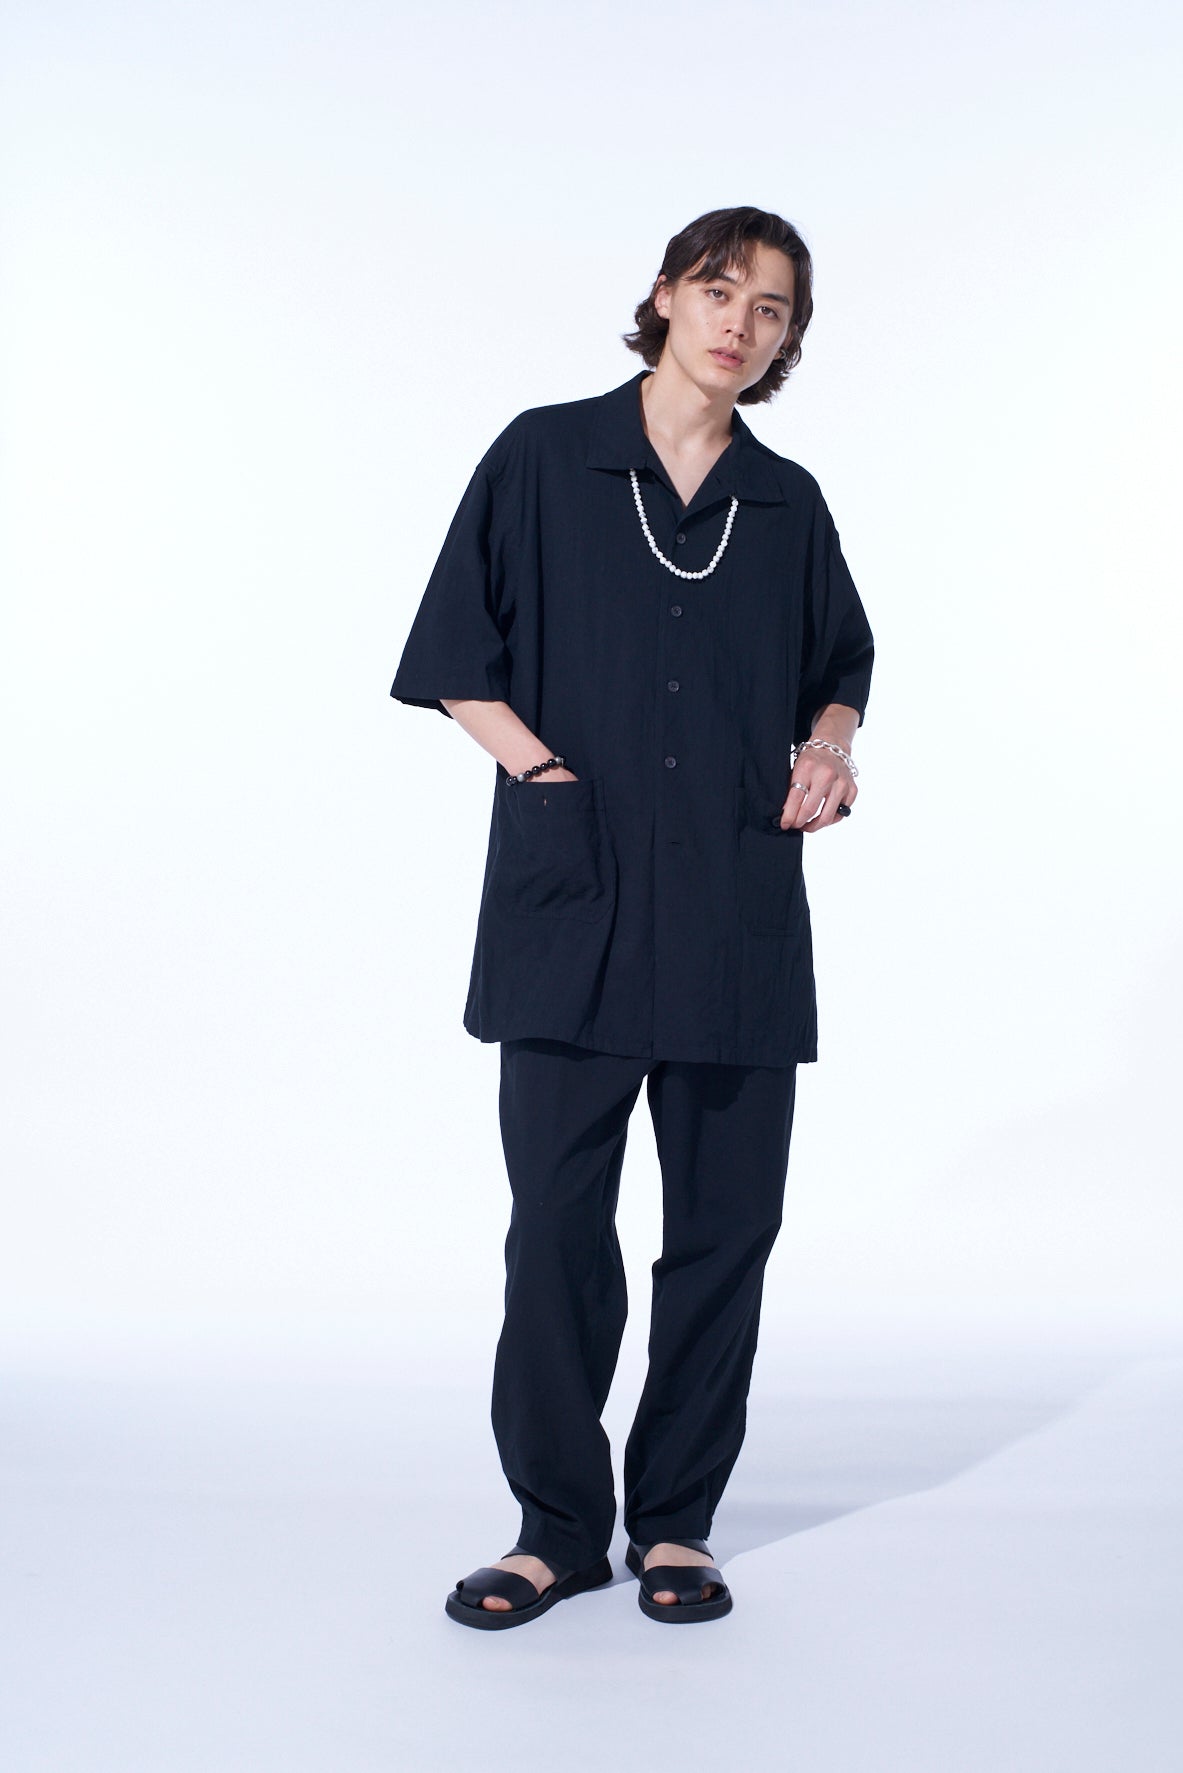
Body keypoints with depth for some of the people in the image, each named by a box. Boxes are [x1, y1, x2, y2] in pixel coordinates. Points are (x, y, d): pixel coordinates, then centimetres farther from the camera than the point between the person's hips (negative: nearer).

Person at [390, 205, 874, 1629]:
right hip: (572, 896, -2)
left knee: (726, 1219, 5)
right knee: (557, 1216, -2)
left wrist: (828, 745, 3)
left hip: (738, 911, 3)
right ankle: (559, 1524, 15)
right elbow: (458, 659, 4)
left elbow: (843, 662, 24)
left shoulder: (788, 503, 12)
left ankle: (676, 1519, 21)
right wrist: (540, 767, -12)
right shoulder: (543, 459, 5)